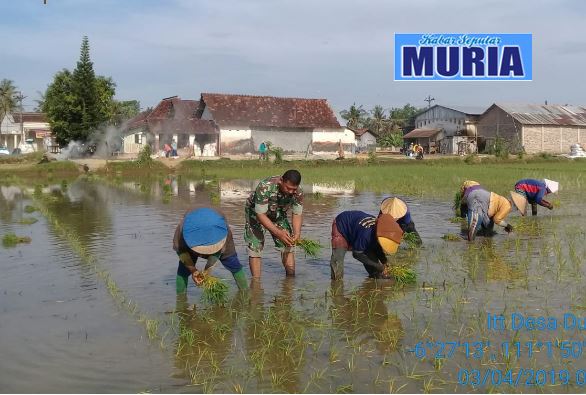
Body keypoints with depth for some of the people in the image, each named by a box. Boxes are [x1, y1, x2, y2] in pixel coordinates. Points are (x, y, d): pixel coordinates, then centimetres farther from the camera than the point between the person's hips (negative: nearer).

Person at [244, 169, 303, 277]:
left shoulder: (298, 193, -25)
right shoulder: (265, 187, -40)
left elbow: (297, 214, -14)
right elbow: (260, 214, -37)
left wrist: (296, 233, -32)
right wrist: (278, 233, -46)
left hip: (279, 214, 4)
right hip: (256, 212, -4)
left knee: (287, 245, -2)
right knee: (255, 247, -12)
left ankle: (291, 277, 9)